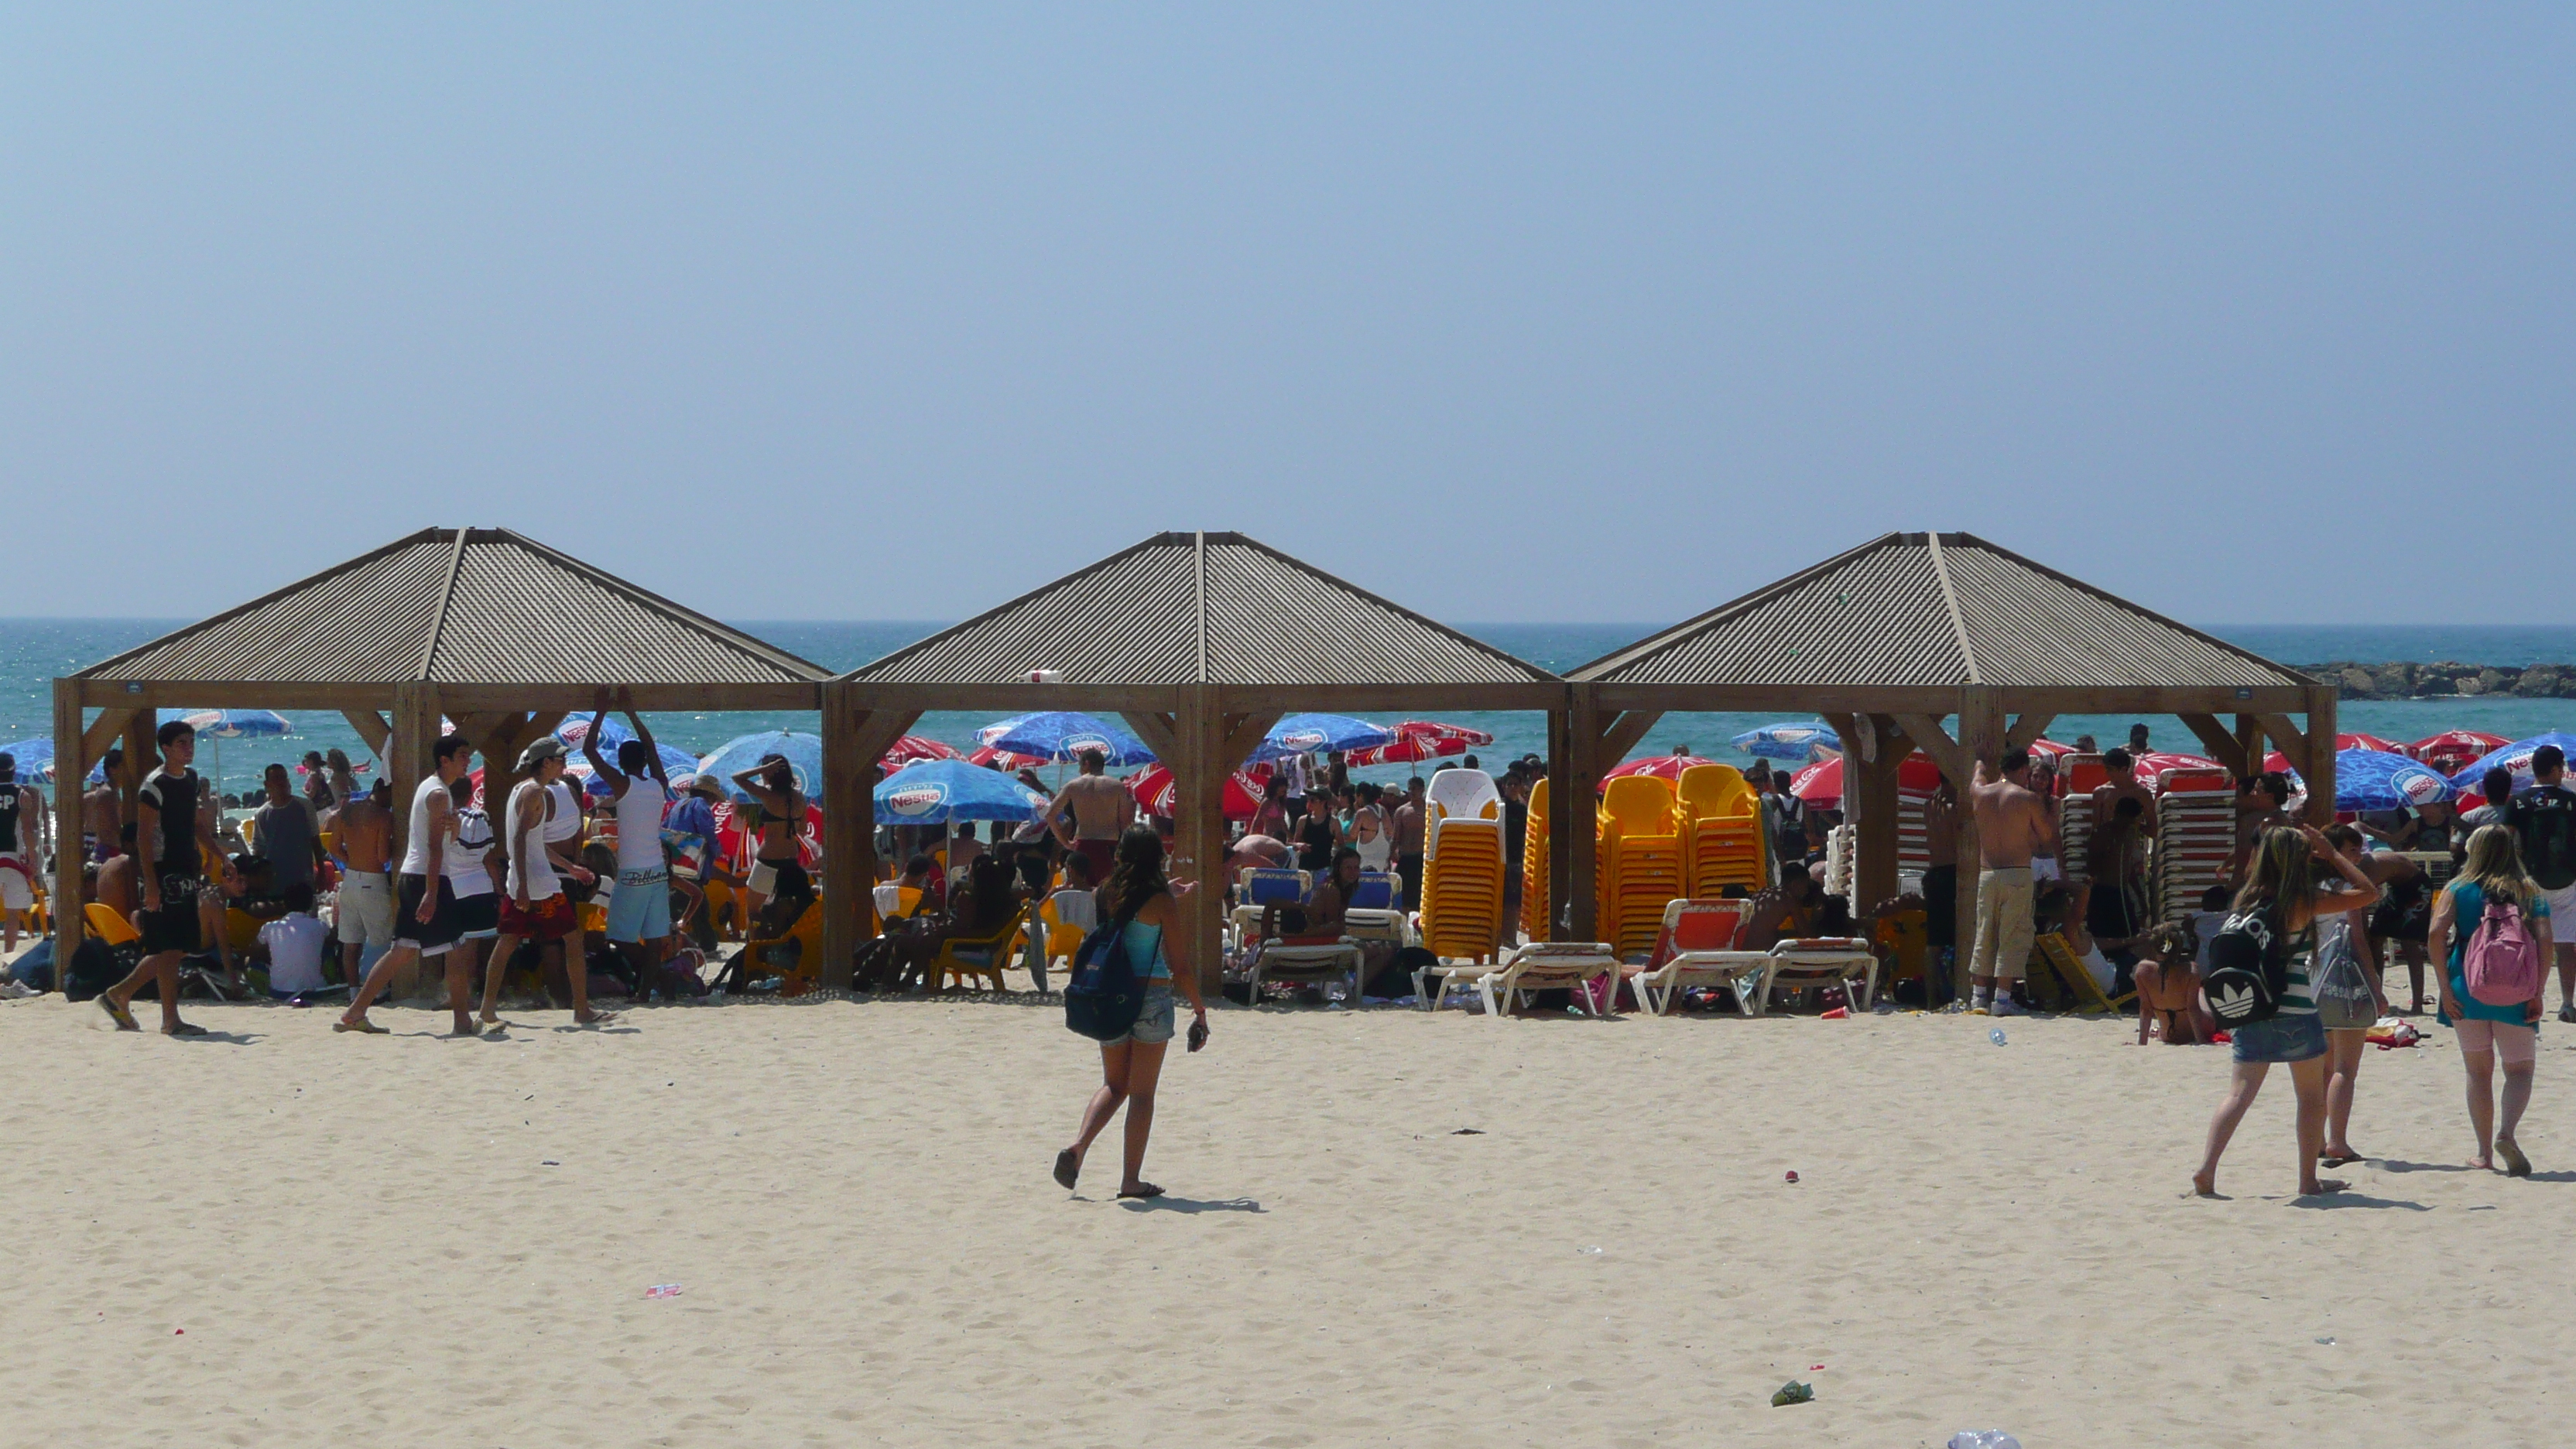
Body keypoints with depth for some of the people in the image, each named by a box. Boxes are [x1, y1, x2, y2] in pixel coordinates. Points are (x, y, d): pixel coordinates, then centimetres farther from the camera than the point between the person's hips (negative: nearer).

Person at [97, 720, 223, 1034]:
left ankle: (118, 995, 22)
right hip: (164, 874, -9)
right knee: (170, 948, -7)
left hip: (186, 874, 9)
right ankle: (171, 1019, -3)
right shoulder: (155, 785, -11)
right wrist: (150, 883, -21)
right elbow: (143, 836, -15)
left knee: (177, 947, 11)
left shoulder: (191, 780, 14)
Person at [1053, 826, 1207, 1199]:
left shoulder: (1107, 895, 3)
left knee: (1114, 1084, 17)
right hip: (1151, 997, -4)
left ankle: (1078, 1145, -7)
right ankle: (1131, 1179, 4)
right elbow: (1180, 965, -9)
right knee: (1142, 1092, 3)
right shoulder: (1161, 901, -9)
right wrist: (1199, 1009, 0)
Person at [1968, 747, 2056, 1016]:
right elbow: (2048, 838, 2)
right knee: (2013, 938, -2)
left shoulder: (1979, 793, 7)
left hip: (1986, 873, 4)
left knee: (1984, 936, 12)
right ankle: (2003, 998, -7)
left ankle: (1978, 996, 12)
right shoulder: (2028, 799, -6)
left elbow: (1981, 767, 31)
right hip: (2017, 872, -4)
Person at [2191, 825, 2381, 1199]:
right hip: (2295, 1013, -4)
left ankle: (2206, 1169, -12)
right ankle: (2308, 1179, 16)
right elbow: (2368, 892, -4)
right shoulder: (2305, 902, -10)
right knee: (2311, 1096, 12)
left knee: (2238, 1094, 3)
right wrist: (2332, 854, 2)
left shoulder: (2247, 899, 4)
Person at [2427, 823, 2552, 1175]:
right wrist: (2537, 993, -5)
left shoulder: (2458, 889, 3)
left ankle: (2485, 1153, 13)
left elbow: (2437, 932, -10)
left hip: (2467, 988, 0)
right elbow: (2546, 940, -7)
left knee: (2479, 1071, 13)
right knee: (2519, 1069, 6)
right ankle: (2506, 1133, -19)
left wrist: (2445, 988, -8)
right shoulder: (2531, 892, 5)